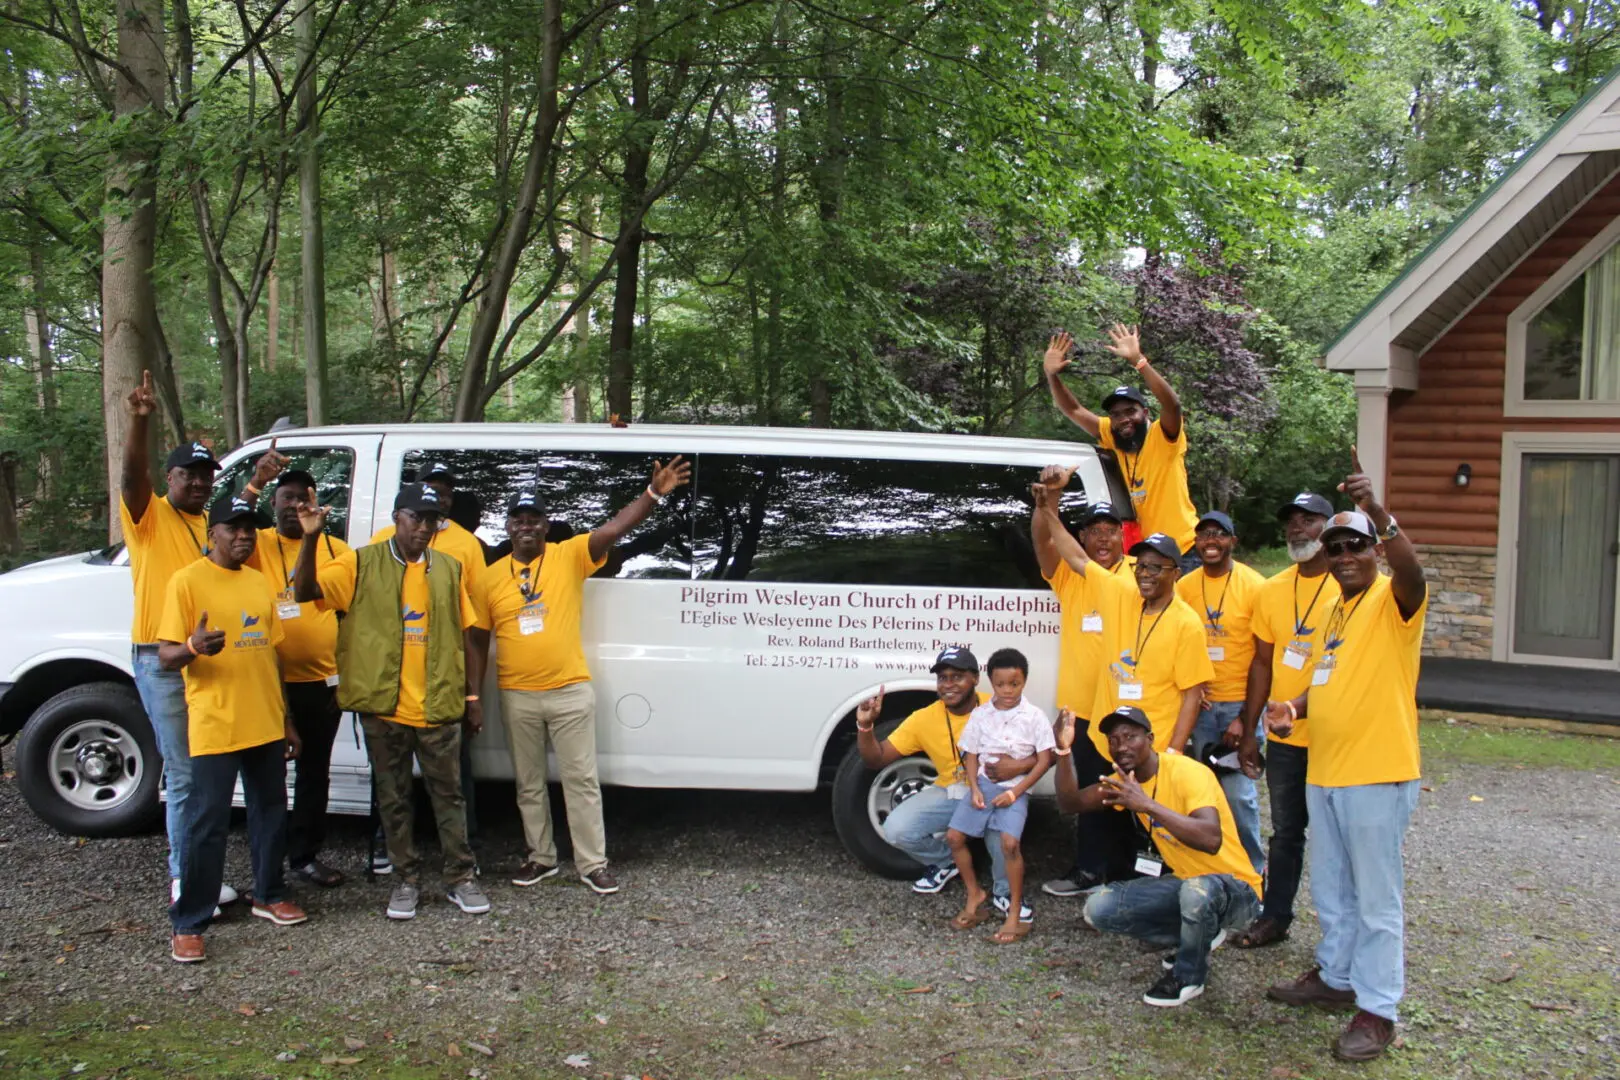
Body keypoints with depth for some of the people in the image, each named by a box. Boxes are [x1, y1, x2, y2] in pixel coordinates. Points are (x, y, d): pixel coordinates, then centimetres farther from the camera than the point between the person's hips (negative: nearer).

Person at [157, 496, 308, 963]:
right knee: (207, 825, -4)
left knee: (271, 813, 16)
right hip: (214, 728, -7)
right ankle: (187, 925, 6)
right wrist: (193, 647, -33)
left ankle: (268, 895, 32)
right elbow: (166, 656, -10)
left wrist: (286, 718, 18)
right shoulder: (187, 581, -7)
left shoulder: (259, 583, 13)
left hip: (266, 726, 7)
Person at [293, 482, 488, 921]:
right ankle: (406, 880, 22)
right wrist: (311, 538, -23)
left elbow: (464, 636, 10)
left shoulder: (449, 570, 8)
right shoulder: (362, 565, 0)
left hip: (440, 707, 1)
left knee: (448, 794, 8)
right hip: (382, 706, -1)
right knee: (393, 799, 9)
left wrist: (472, 695, 7)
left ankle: (460, 877, 18)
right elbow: (304, 591, -11)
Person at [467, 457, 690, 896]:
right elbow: (477, 639, 9)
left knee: (581, 779, 3)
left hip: (571, 692, -3)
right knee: (529, 783, 14)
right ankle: (540, 857, 29)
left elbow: (614, 528, -17)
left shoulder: (570, 556, -4)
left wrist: (653, 493, -32)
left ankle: (592, 863, 12)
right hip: (517, 696, 3)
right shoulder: (490, 578, 4)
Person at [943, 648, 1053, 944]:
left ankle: (1015, 912, -10)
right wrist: (974, 788, -6)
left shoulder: (1034, 717, -5)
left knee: (1009, 841, -24)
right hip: (983, 783, 4)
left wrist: (1016, 791, -12)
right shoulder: (980, 714, 4)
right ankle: (974, 895, 15)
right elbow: (971, 754, 9)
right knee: (954, 836, -6)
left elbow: (1044, 760, -5)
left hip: (1016, 788, -4)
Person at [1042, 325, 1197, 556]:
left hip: (1184, 549, -5)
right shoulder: (1113, 437, 3)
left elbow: (1172, 404, -31)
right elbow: (1073, 410, 2)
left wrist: (1138, 361, -39)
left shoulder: (1163, 437, -11)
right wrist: (1052, 375, -14)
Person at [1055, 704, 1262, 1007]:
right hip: (1183, 881, 7)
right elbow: (1070, 803, -3)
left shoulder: (1188, 773, -25)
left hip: (1234, 889, -7)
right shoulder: (1125, 779, -1)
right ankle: (1198, 937, 12)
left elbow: (1211, 840, -40)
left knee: (1197, 890, -41)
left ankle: (1189, 977, -9)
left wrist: (1147, 804, -44)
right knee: (1098, 909, -7)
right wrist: (1063, 752, -18)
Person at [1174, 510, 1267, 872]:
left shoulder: (1253, 586, -8)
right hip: (1201, 703, 4)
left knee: (1239, 791, -7)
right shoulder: (1184, 586, 4)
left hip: (1241, 703, -4)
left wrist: (1246, 717, -12)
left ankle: (1252, 870, 10)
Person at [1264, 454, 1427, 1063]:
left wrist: (1376, 509, -47)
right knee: (1331, 891, 20)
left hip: (1377, 775, -8)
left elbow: (1410, 566, -33)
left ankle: (1377, 1011, 10)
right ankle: (1336, 977, 36)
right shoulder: (1337, 607, 15)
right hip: (1324, 772, 8)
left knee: (1376, 898, 0)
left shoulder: (1393, 600, -10)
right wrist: (1296, 707, 6)